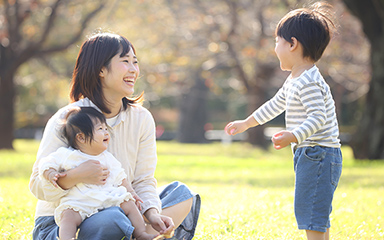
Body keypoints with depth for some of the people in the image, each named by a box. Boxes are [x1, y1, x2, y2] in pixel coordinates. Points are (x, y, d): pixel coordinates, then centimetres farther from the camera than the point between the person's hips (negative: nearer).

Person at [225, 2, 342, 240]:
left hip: (318, 155, -11)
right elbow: (275, 105, 30)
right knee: (316, 214, 16)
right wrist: (246, 123, 38)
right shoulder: (294, 81, 16)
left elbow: (318, 117, -27)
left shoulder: (308, 82, -19)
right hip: (309, 154, 11)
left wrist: (294, 136, -39)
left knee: (311, 214, -11)